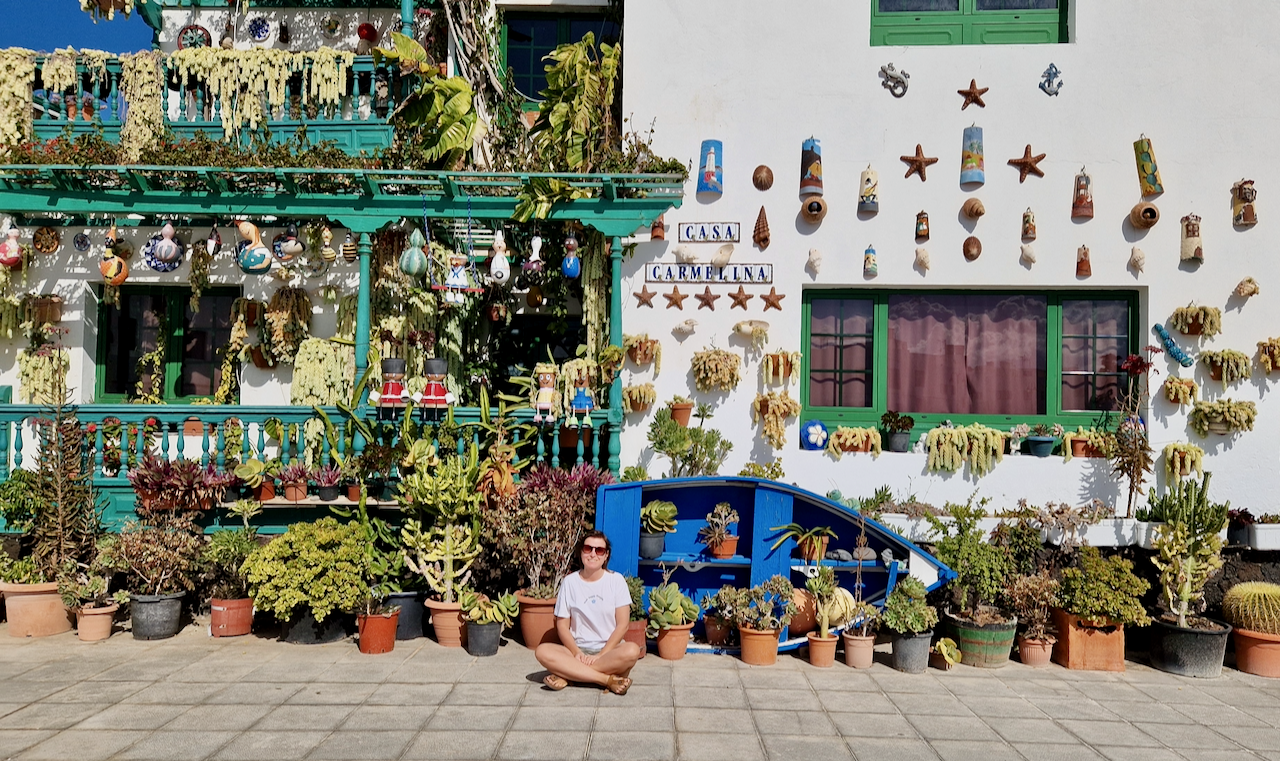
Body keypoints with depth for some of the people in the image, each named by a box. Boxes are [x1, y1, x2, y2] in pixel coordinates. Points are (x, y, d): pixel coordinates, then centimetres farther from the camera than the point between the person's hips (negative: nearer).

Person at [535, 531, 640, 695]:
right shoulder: (570, 582, 3)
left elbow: (622, 624, -4)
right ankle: (607, 679, -28)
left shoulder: (616, 580, 0)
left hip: (609, 650, -1)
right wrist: (577, 653, -14)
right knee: (542, 651, -27)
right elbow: (562, 625, 2)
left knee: (632, 650, -34)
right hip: (577, 649, 1)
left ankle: (567, 675, -25)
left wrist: (601, 654, -14)